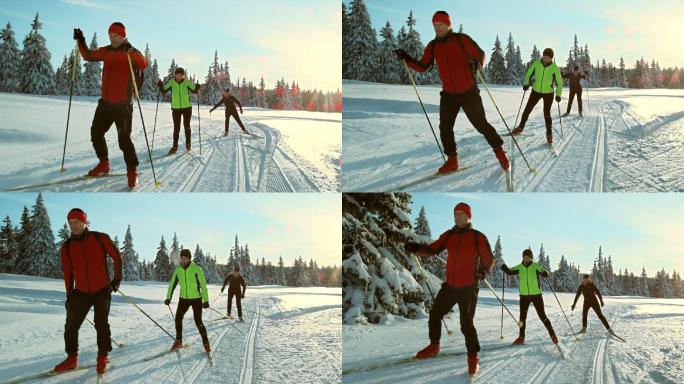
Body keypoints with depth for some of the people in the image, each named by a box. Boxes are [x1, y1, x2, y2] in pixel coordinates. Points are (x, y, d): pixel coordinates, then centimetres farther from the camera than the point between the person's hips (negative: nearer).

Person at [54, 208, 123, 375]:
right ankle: (72, 358, 11)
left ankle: (102, 358, 13)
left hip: (102, 291, -3)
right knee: (71, 325, -1)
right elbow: (67, 272, 7)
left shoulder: (101, 239, -9)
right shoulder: (67, 247, -1)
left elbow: (117, 257, 2)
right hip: (81, 292, 3)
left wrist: (117, 279, 1)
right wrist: (69, 295, 6)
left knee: (101, 324, -1)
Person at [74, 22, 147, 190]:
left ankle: (132, 171, 1)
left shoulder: (132, 53, -9)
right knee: (95, 132, 13)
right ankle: (103, 164, 30)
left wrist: (131, 53, -44)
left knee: (124, 139, -11)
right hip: (106, 102, 7)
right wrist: (81, 42, 5)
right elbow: (88, 56, 20)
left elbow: (143, 65, -28)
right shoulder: (107, 51, 8)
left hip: (123, 104, -7)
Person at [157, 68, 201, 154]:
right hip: (176, 108, 1)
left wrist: (197, 88, -24)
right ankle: (175, 146, 9)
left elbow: (194, 90, -3)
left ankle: (188, 143, 26)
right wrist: (160, 86, -23)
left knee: (187, 126, 7)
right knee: (176, 127, 2)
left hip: (187, 107, -1)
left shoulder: (187, 82, -8)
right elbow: (163, 91, -4)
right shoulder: (171, 82, -6)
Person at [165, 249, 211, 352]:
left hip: (196, 299, -4)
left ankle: (206, 343, 7)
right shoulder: (178, 270, 0)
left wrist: (206, 300, -16)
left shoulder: (196, 269, -14)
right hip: (183, 298, 4)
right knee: (178, 318, -3)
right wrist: (168, 297, -2)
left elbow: (203, 285, -13)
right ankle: (178, 341, 14)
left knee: (198, 321, -7)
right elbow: (172, 284, 7)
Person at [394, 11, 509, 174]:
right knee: (445, 127, 2)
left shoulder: (461, 39, -10)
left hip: (468, 92, -4)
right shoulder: (433, 46, 3)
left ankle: (499, 150, 17)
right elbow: (423, 67, 4)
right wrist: (407, 58, -11)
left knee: (481, 124, 0)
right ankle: (452, 160, 14)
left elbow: (480, 54, -8)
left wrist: (477, 63, -31)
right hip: (448, 94, 5)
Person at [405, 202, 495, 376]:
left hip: (468, 289, -5)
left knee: (466, 324, -7)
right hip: (450, 286, 5)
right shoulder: (449, 235, 3)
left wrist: (483, 271, -27)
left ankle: (473, 357, 11)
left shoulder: (478, 237, -8)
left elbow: (489, 260, -6)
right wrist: (417, 248, -21)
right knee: (434, 314, 10)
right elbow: (433, 249, -2)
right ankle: (434, 346, 32)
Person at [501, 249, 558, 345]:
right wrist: (505, 268, -25)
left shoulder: (536, 266, -8)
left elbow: (544, 273, -19)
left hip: (536, 294, -3)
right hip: (524, 295, 3)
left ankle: (553, 335, 10)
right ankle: (521, 337, 15)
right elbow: (510, 272, -3)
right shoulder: (519, 267, 2)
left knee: (542, 316, -1)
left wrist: (544, 273, -42)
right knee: (522, 317, 6)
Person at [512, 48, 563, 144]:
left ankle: (549, 134, 10)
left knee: (547, 113, -6)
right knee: (527, 109, 9)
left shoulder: (554, 68, -16)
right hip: (536, 91, 3)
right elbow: (529, 73, 3)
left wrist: (558, 94, -16)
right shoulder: (536, 63, -12)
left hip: (548, 93, -3)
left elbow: (559, 82, -7)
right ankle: (521, 127, 30)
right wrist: (526, 83, -11)